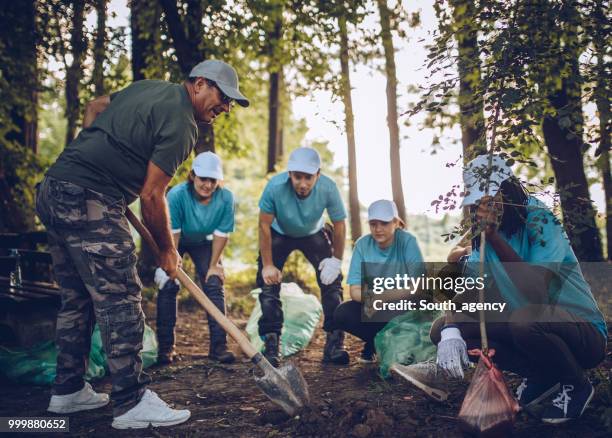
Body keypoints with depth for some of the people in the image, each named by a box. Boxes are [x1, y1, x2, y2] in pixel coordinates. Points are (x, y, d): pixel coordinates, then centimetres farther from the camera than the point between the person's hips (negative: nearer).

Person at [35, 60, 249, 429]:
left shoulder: (149, 87, 18)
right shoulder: (181, 124, -10)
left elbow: (95, 106, 32)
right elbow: (151, 196, -12)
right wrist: (168, 251, 1)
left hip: (53, 189, 10)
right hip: (90, 202, -10)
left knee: (78, 298, 16)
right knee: (119, 300, -8)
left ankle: (68, 390, 25)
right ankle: (132, 402, -3)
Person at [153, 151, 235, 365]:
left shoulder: (226, 198, -27)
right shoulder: (177, 195, -34)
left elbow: (221, 234, -18)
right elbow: (172, 232, -28)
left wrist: (214, 265, -13)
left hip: (203, 242, 2)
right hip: (175, 243, -2)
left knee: (214, 285, -10)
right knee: (168, 285, -14)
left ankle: (219, 345, -4)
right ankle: (165, 347, -4)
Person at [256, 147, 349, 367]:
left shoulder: (328, 188, -33)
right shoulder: (275, 186, -36)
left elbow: (339, 225, -16)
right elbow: (264, 225, -23)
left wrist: (337, 259, -12)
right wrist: (267, 265, -20)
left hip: (314, 234, 1)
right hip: (279, 234, -1)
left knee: (332, 282, -9)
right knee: (268, 283, -11)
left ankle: (334, 343, 1)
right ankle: (271, 346, -5)